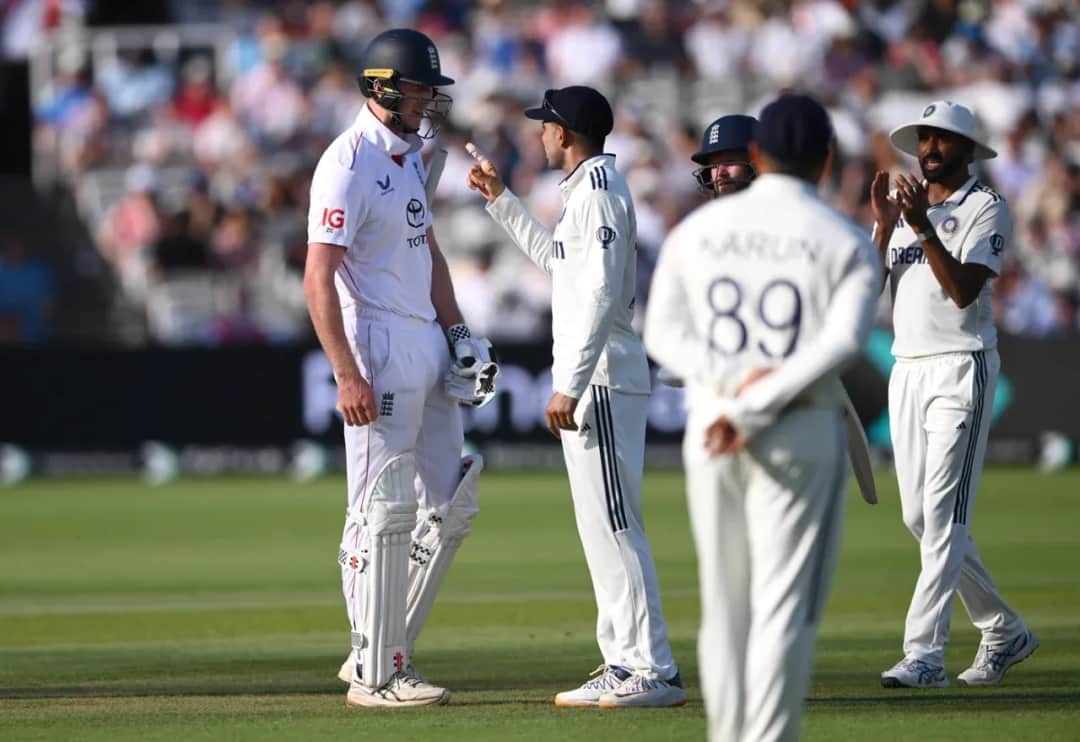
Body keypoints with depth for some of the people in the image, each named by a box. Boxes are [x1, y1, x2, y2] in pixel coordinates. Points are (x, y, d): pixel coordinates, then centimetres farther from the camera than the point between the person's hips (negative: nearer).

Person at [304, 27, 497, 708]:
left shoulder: (409, 155, 15)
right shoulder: (348, 165, -14)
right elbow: (319, 278, -19)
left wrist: (457, 332, 14)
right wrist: (348, 375, -25)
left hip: (428, 346, 10)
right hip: (379, 350, -10)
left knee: (452, 507, 11)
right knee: (385, 511, -7)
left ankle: (387, 652, 18)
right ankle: (375, 673, -1)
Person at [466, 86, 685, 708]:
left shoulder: (598, 189, -14)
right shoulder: (590, 189, 17)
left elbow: (601, 294, -23)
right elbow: (557, 256, 35)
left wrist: (570, 386, -26)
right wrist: (501, 199, 34)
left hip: (600, 377, -11)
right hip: (596, 380, 11)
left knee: (613, 523, -12)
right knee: (604, 524, 13)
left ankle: (650, 670, -14)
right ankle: (628, 660, 17)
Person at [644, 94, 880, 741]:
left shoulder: (698, 228, 8)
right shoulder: (849, 242, -1)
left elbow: (662, 330, -2)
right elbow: (843, 340, -15)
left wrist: (732, 382, -14)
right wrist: (756, 411, -18)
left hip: (709, 430, 3)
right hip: (804, 435, -3)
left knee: (725, 607, 12)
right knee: (785, 608, -2)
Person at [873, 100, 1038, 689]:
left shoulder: (985, 209, -3)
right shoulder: (901, 208, 15)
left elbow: (964, 288, -17)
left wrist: (922, 227, -24)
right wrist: (885, 226, -8)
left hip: (960, 369, -7)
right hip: (908, 369, 7)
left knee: (943, 515, -13)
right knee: (919, 518, 9)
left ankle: (924, 652, -18)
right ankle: (1003, 631, 23)